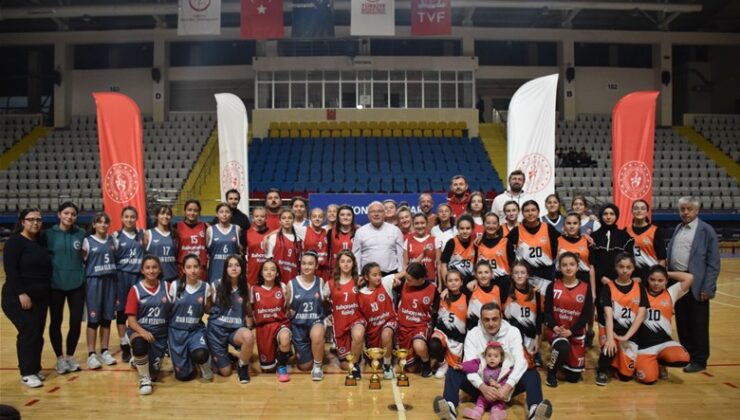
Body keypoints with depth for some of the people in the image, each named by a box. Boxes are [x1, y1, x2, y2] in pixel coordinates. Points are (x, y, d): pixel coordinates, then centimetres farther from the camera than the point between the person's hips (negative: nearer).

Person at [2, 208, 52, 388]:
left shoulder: (41, 242, 11)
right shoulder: (14, 242, -9)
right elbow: (10, 270, -17)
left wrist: (46, 291, 11)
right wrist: (21, 293, -22)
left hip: (41, 297, 7)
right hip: (19, 298, -7)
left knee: (38, 334, 10)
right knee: (28, 332, -8)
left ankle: (35, 368, 22)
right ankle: (27, 373, 2)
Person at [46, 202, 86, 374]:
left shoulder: (81, 233, 2)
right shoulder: (49, 234, -3)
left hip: (77, 284, 1)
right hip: (55, 284, -1)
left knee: (76, 321, 5)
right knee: (56, 322, 9)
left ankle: (70, 356, 24)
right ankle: (60, 357, 24)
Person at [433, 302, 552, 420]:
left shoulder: (512, 332, -4)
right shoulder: (473, 334, -5)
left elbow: (520, 361, -16)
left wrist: (508, 386, -32)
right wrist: (482, 387, -34)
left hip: (506, 383, 0)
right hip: (481, 385, 0)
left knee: (532, 374, -24)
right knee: (453, 372, -23)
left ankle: (533, 410, -50)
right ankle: (450, 408, -49)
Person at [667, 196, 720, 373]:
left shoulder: (706, 230, -7)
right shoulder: (678, 229, 12)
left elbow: (713, 263, -10)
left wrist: (707, 288, -15)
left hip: (695, 283, -6)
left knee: (698, 323, 3)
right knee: (681, 321, 14)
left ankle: (699, 360, 14)